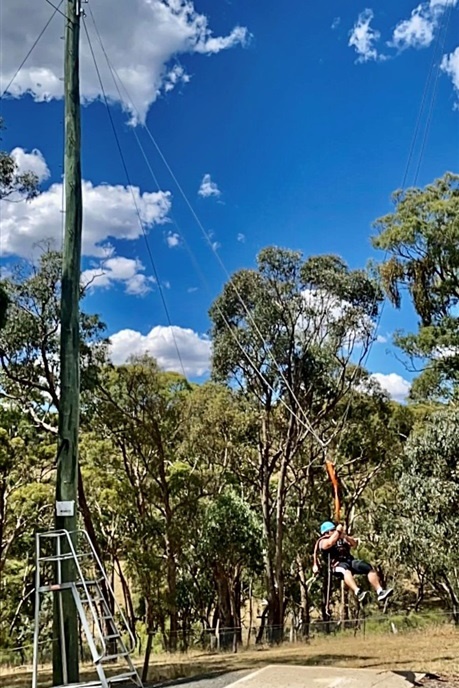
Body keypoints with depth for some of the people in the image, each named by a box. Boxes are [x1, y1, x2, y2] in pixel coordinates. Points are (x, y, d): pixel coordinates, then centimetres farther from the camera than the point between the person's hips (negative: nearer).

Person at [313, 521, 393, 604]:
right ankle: (358, 592, -58)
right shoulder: (323, 541, 10)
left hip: (350, 561, 6)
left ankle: (380, 592, -23)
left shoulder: (342, 538, 28)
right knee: (346, 570, -40)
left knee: (369, 568, -15)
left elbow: (355, 544, 15)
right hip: (337, 564, -6)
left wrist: (345, 537, -1)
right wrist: (338, 531, -4)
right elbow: (330, 543, -14)